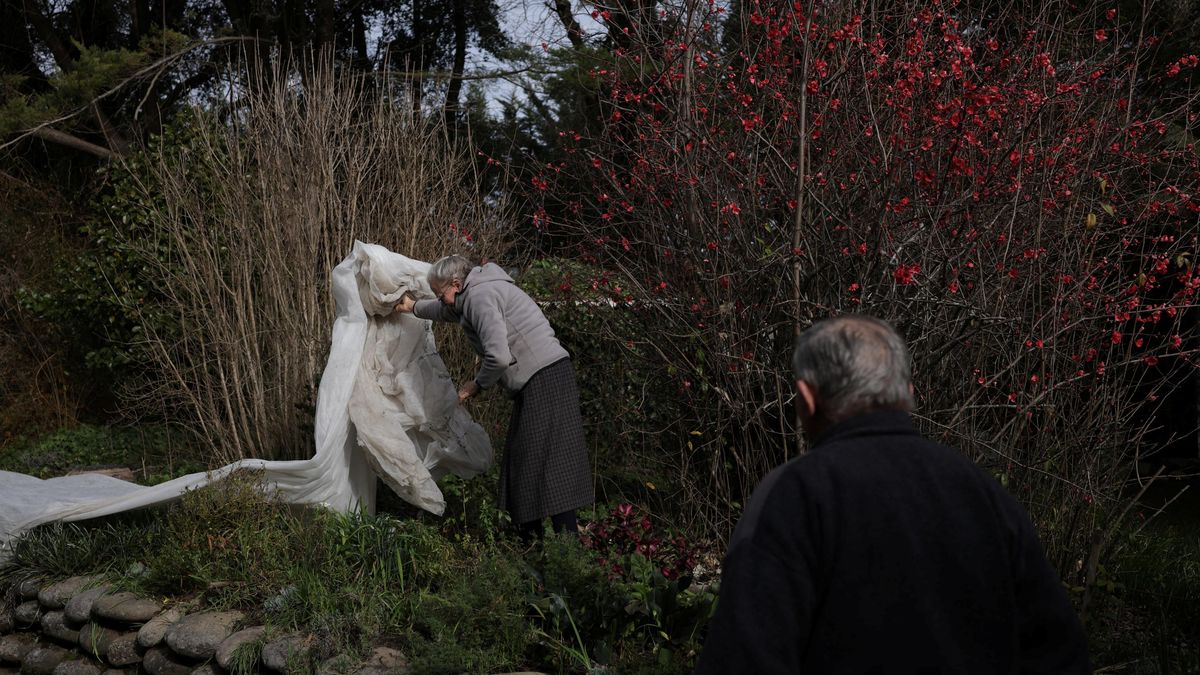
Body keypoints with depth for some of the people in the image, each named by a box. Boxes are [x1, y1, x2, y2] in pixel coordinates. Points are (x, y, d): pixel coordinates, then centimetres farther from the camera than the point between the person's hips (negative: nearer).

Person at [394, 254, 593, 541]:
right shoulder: (472, 297, 19)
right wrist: (414, 307, 59)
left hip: (545, 380, -10)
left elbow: (498, 356, -23)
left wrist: (476, 384, -5)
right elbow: (448, 311, 45)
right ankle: (529, 536, 17)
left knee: (547, 462, -12)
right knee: (523, 461, 12)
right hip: (537, 380, 10)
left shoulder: (480, 296, -13)